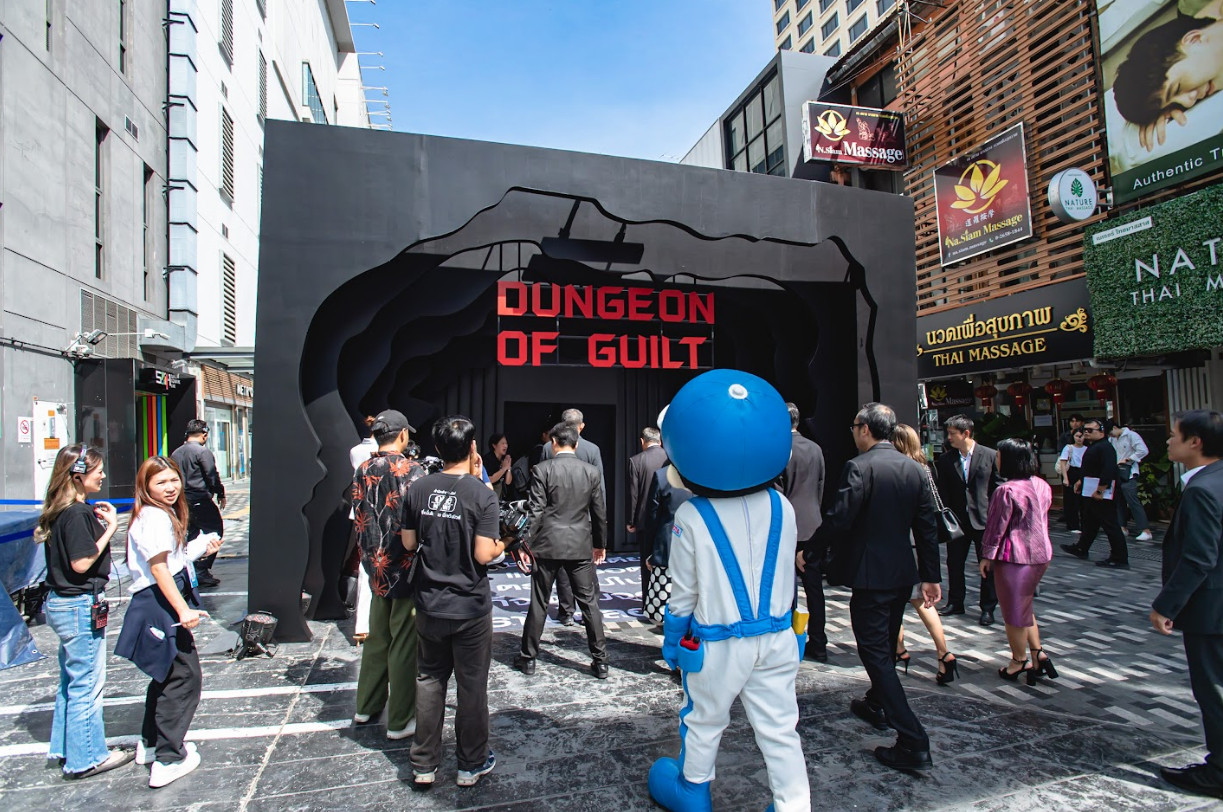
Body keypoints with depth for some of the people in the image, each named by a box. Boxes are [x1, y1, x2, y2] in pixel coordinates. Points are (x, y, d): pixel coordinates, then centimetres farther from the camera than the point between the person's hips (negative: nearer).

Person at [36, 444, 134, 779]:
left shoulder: (62, 511, 8)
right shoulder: (77, 513, -21)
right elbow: (81, 563, -24)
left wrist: (99, 522, 5)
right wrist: (109, 529, -19)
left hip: (63, 603, 10)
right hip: (81, 605, -10)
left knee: (71, 680, 22)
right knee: (87, 684, 3)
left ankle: (65, 748, 35)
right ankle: (86, 758, 15)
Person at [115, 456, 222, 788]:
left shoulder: (163, 514, 14)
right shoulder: (155, 517, -17)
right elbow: (158, 567, -23)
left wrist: (201, 549, 18)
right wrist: (183, 609, -25)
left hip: (160, 606, 11)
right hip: (161, 606, -11)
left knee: (167, 674, 23)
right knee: (185, 677, -4)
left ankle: (149, 744, 38)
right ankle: (167, 760, 3)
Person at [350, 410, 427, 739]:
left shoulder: (362, 471, 4)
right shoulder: (411, 471, -16)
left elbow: (359, 520, 10)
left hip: (376, 568, 7)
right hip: (407, 570, -6)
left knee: (377, 638, 21)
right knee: (404, 645, 4)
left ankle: (366, 706, 34)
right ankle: (400, 721, 14)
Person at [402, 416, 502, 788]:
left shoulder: (418, 489, -4)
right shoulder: (482, 494, -18)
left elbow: (408, 543, 4)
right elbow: (484, 555, -19)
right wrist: (501, 545, 1)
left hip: (429, 606, 4)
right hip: (470, 607, -4)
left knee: (430, 680, 18)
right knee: (471, 686, 11)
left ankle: (424, 764, 29)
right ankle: (471, 764, 27)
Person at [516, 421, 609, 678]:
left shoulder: (542, 470, -7)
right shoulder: (592, 472, 1)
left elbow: (535, 511, -10)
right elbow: (599, 512, 7)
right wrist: (600, 543, 19)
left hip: (547, 545, -1)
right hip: (581, 546, 2)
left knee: (539, 603, 10)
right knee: (589, 603, 9)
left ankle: (528, 659, 21)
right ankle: (600, 661, 14)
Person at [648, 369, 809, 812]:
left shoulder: (691, 517, -18)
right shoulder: (782, 508, -6)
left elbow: (684, 592, -9)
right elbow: (786, 576, 6)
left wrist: (673, 637, 7)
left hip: (718, 645, -2)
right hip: (777, 638, 3)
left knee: (704, 723, 19)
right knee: (780, 728, 14)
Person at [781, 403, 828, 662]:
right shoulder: (815, 449, 6)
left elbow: (776, 492, -13)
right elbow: (820, 487, 13)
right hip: (814, 526, 6)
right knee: (814, 587, 12)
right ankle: (818, 644, 21)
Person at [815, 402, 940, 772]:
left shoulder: (859, 467, -17)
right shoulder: (913, 468, 5)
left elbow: (837, 519, -23)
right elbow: (928, 527, 8)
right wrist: (931, 576, 13)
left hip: (869, 575, -8)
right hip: (903, 573, 8)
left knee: (875, 652, 0)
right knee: (886, 645, 24)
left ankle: (913, 743, -2)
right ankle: (877, 705, 45)